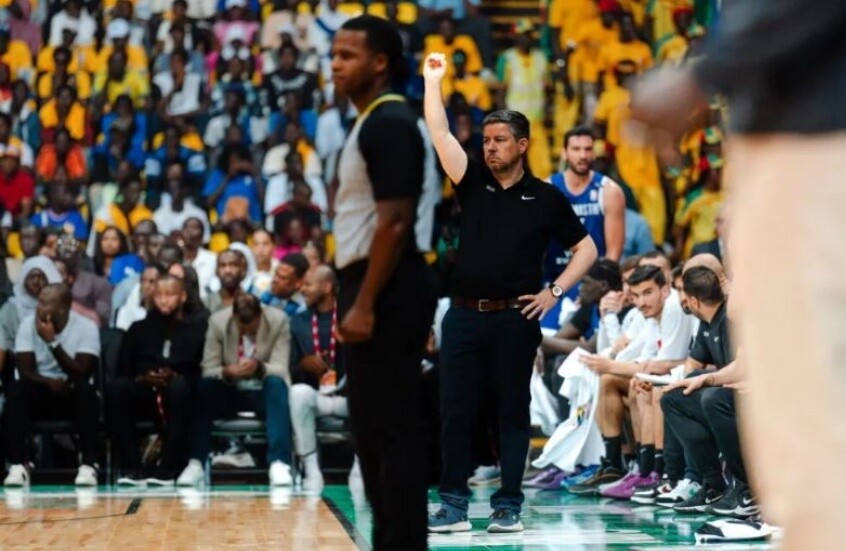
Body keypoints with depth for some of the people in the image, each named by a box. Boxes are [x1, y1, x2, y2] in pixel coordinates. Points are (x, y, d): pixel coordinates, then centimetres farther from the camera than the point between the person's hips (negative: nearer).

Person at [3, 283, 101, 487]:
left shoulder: (86, 327, -12)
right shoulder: (29, 324, -5)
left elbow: (82, 374, -22)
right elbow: (25, 371, -12)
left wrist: (52, 342, -28)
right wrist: (50, 383, -32)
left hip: (73, 396, -1)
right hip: (40, 393, 1)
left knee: (86, 390, -35)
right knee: (15, 390, -30)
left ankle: (88, 465, -32)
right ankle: (18, 466, -32)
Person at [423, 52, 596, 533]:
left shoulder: (546, 197, 2)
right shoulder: (473, 182, 7)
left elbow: (586, 249, 6)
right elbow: (440, 134, -3)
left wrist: (555, 293, -3)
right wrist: (433, 80, -9)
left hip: (516, 317, -2)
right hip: (465, 314, 2)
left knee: (513, 413, 3)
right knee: (456, 412, 2)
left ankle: (509, 506, 8)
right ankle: (454, 505, 7)